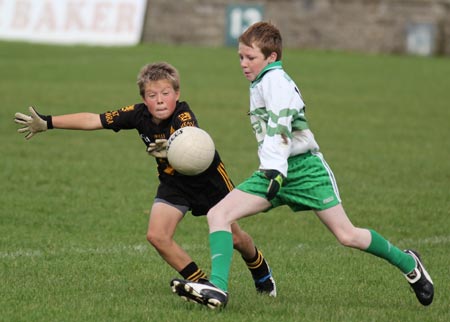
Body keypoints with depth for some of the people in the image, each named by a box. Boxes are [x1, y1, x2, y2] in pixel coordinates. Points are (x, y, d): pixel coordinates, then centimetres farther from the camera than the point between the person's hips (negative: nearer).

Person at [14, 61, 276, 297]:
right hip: (173, 182, 4)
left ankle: (262, 273, 40)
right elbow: (92, 120, -15)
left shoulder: (183, 116, -34)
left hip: (208, 178, -4)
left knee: (234, 238, 5)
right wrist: (47, 123, -15)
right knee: (157, 235, -14)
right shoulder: (139, 114, -20)